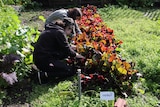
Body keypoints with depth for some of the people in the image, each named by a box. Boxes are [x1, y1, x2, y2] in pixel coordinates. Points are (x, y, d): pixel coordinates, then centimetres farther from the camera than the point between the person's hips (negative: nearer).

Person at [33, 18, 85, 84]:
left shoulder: (53, 28, 14)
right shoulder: (59, 32, -14)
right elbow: (66, 49, -10)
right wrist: (76, 55, 5)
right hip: (44, 60, -10)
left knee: (66, 53, 18)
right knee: (71, 71, -5)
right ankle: (44, 75, -13)